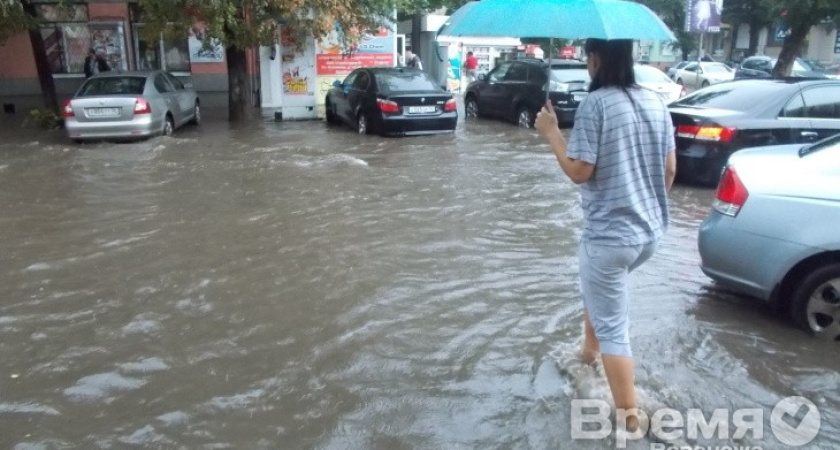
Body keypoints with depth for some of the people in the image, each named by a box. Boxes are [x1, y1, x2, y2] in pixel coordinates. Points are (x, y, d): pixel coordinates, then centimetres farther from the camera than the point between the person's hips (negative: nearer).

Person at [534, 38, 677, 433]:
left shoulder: (595, 104, -15)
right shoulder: (655, 102, 6)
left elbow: (579, 171, -16)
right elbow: (670, 169, 11)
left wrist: (550, 132, -3)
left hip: (609, 235, -8)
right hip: (650, 232, 8)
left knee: (613, 329, 3)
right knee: (599, 289, 33)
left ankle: (629, 418, 10)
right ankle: (590, 352, 48)